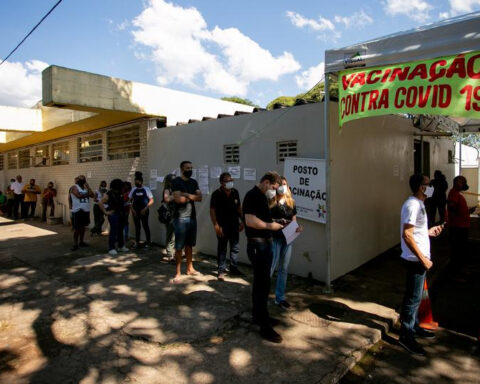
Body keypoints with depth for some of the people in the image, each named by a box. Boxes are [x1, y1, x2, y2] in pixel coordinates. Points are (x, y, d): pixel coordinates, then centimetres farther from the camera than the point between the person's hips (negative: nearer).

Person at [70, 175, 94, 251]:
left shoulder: (86, 187, 14)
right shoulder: (74, 187, -4)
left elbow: (92, 195, -1)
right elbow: (79, 195, -20)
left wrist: (87, 185, -2)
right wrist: (87, 194, -6)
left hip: (86, 210, 6)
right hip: (77, 210, -6)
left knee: (83, 226, 13)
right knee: (77, 228, -4)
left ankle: (81, 242, 24)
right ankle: (75, 244, 1)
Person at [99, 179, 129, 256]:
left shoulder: (119, 194, 10)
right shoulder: (108, 194, -11)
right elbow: (100, 203, -18)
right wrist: (106, 212, -16)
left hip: (121, 215, 8)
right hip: (113, 214, -8)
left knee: (120, 231, 16)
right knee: (113, 232, -7)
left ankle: (121, 246, 28)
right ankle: (111, 249, -1)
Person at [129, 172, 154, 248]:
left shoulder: (146, 189, -4)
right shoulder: (133, 189, 6)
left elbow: (151, 200, -6)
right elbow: (130, 200, 10)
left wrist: (145, 209, -13)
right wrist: (132, 209, -1)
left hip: (144, 211, -3)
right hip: (135, 211, 3)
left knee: (145, 226, 0)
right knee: (137, 227, 10)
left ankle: (148, 242, 8)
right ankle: (137, 242, 19)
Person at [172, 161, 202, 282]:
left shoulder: (194, 182, 12)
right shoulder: (176, 181, -6)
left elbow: (200, 197, 2)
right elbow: (178, 199, -18)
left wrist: (187, 195, -13)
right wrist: (192, 197, -4)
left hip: (192, 217, 6)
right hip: (180, 218, -6)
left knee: (189, 244, 14)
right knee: (179, 246, -2)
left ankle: (190, 268, 26)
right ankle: (178, 272, 6)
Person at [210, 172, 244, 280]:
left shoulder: (235, 192, 3)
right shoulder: (216, 194, -11)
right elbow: (212, 210, -11)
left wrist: (242, 221, 9)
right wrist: (216, 226, -16)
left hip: (234, 225, 5)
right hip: (222, 226, -5)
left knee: (235, 247, 12)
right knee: (222, 248, 3)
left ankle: (234, 268, 26)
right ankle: (221, 271, 13)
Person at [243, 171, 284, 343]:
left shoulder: (262, 196, 15)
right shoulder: (252, 196, -16)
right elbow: (251, 221, -27)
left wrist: (274, 222, 10)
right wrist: (271, 226, -17)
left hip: (264, 244, 10)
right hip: (257, 245, -10)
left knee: (260, 282, 18)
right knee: (263, 285, -5)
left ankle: (257, 315, 32)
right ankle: (265, 327, 4)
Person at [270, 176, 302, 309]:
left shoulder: (291, 202, 10)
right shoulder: (271, 202, -5)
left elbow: (294, 220, 13)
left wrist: (298, 227, -7)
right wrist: (278, 221, -23)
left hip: (287, 238, 5)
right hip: (274, 238, -5)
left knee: (284, 269, 11)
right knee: (270, 268, -3)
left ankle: (280, 297, 24)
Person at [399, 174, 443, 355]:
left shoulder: (418, 204, 13)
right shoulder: (412, 205, -20)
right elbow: (407, 235, -25)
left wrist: (429, 231, 13)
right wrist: (423, 259, -22)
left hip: (419, 259, 10)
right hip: (415, 259, -10)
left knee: (415, 297, 21)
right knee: (413, 298, -1)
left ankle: (414, 327, 36)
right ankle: (406, 336, 10)